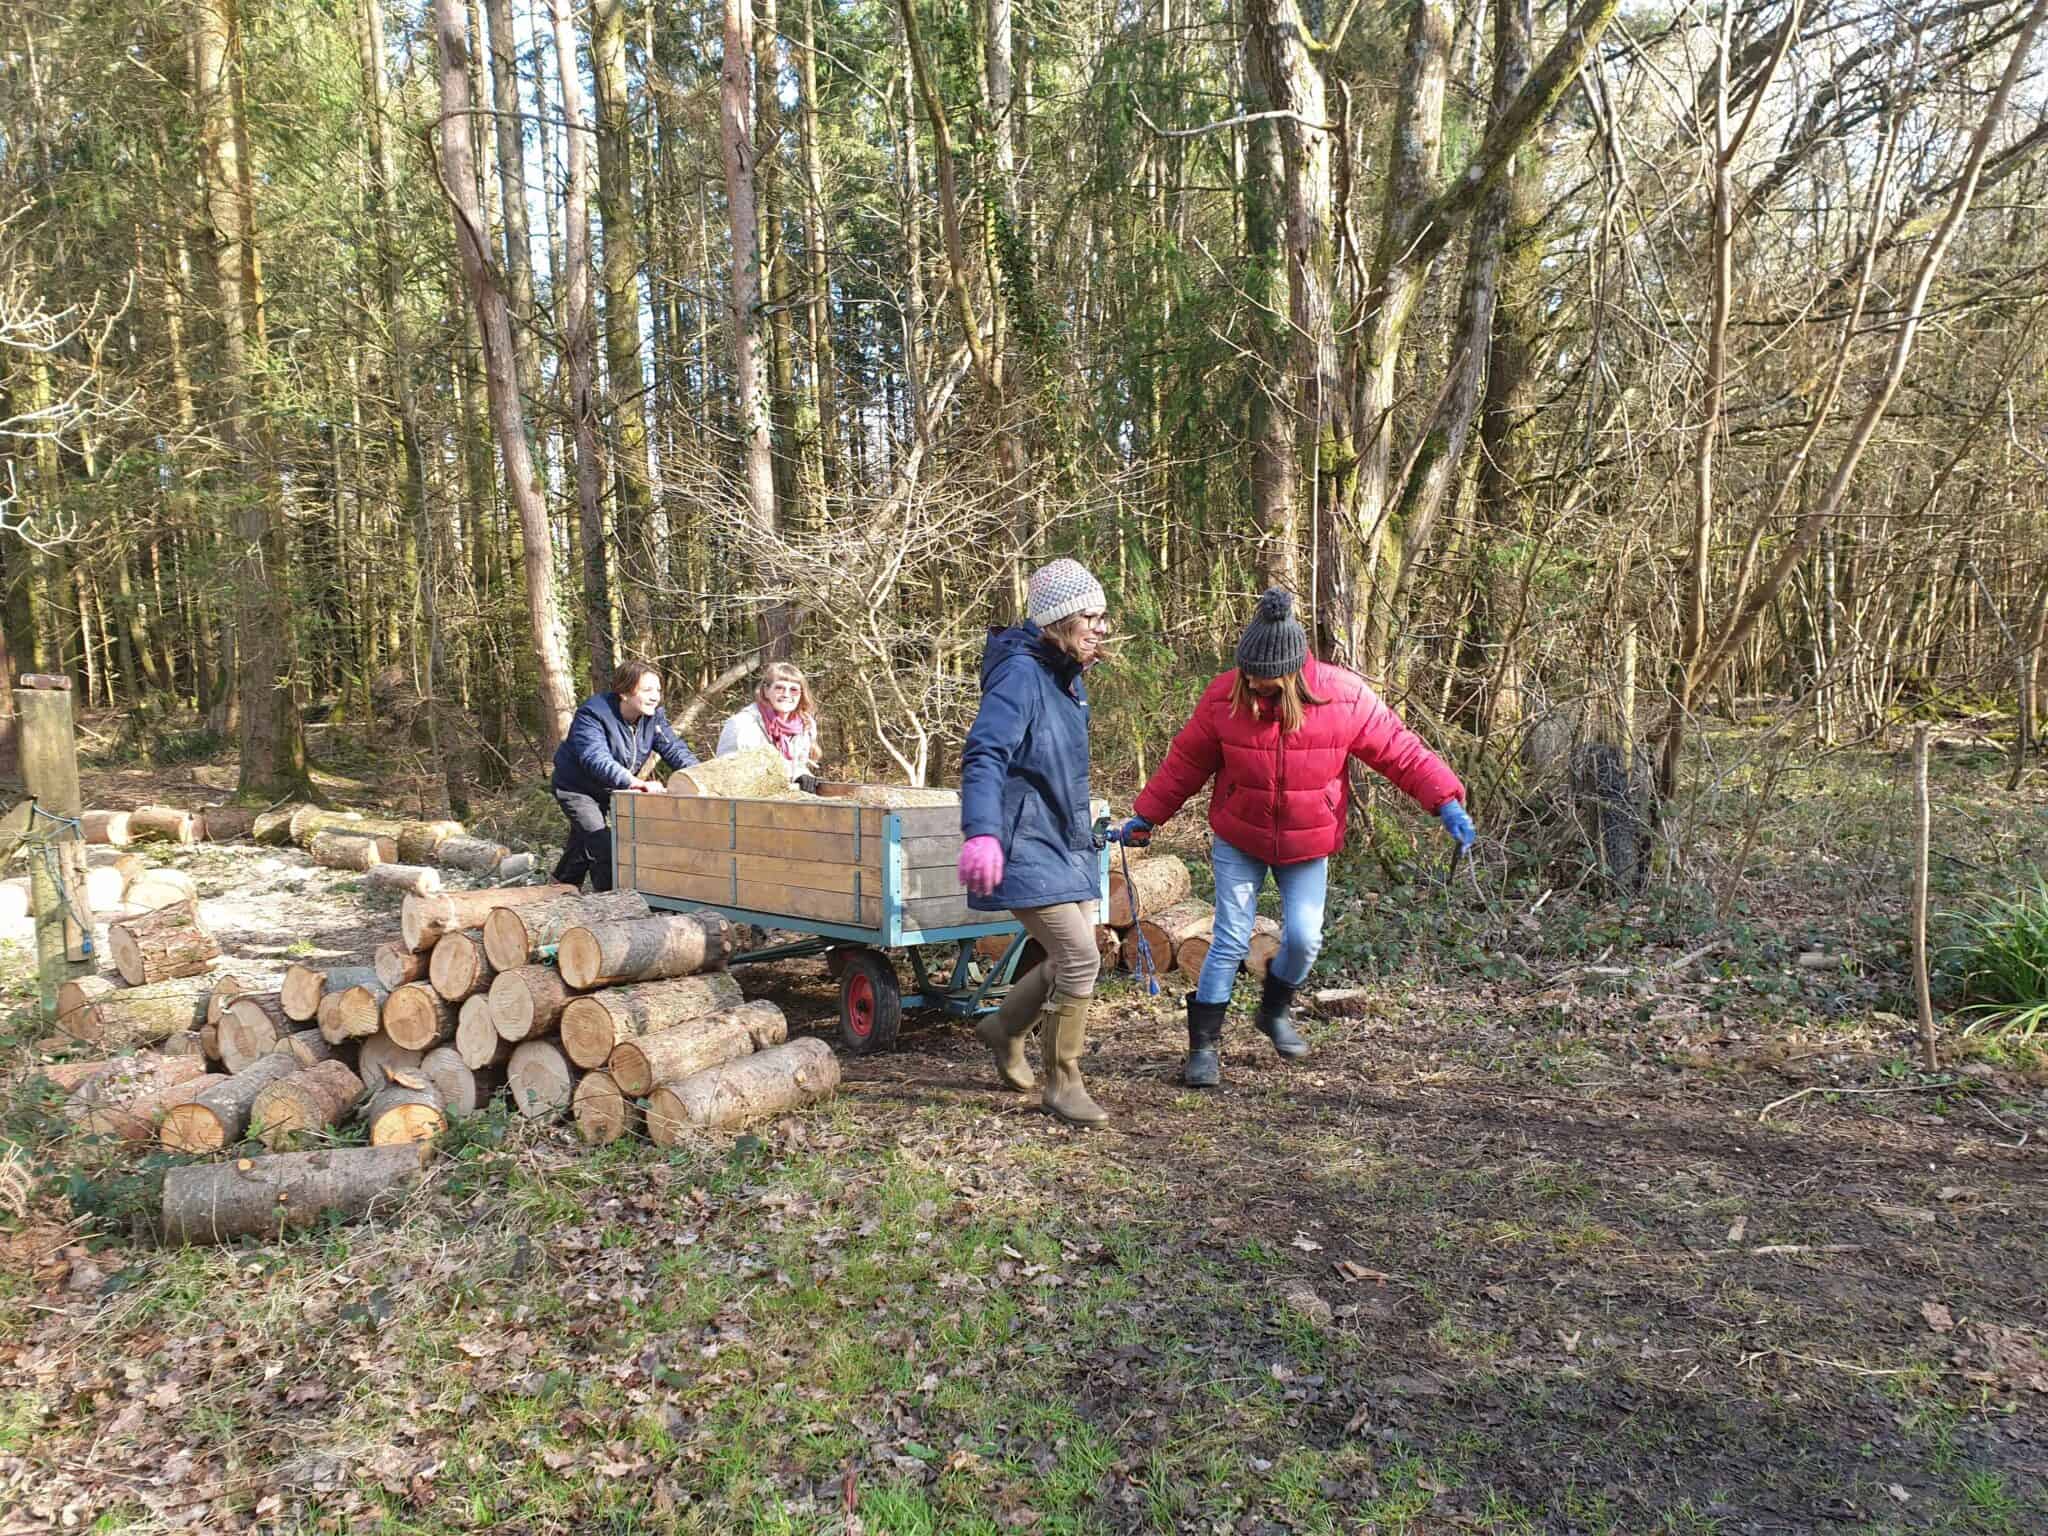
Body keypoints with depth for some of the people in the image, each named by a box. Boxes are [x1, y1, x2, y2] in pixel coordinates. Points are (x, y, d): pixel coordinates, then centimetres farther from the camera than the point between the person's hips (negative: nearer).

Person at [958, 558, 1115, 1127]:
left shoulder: (1069, 680, 13)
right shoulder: (1021, 674, -16)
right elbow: (984, 755, -28)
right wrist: (981, 831, -42)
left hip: (1068, 844, 9)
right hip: (1026, 846, -9)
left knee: (1072, 959, 11)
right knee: (1079, 958, -12)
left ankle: (1003, 1029, 36)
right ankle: (1063, 1084, 5)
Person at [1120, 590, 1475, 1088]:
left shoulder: (1345, 697, -17)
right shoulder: (1225, 696, -15)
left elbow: (1400, 751, -9)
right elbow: (1186, 762, -3)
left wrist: (1446, 801, -16)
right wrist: (1146, 815, 1)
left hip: (1307, 845, 1)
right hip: (1238, 843, 0)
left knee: (1303, 936, -6)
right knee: (1230, 941, -2)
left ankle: (1275, 1010, 26)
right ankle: (1204, 1045, 10)